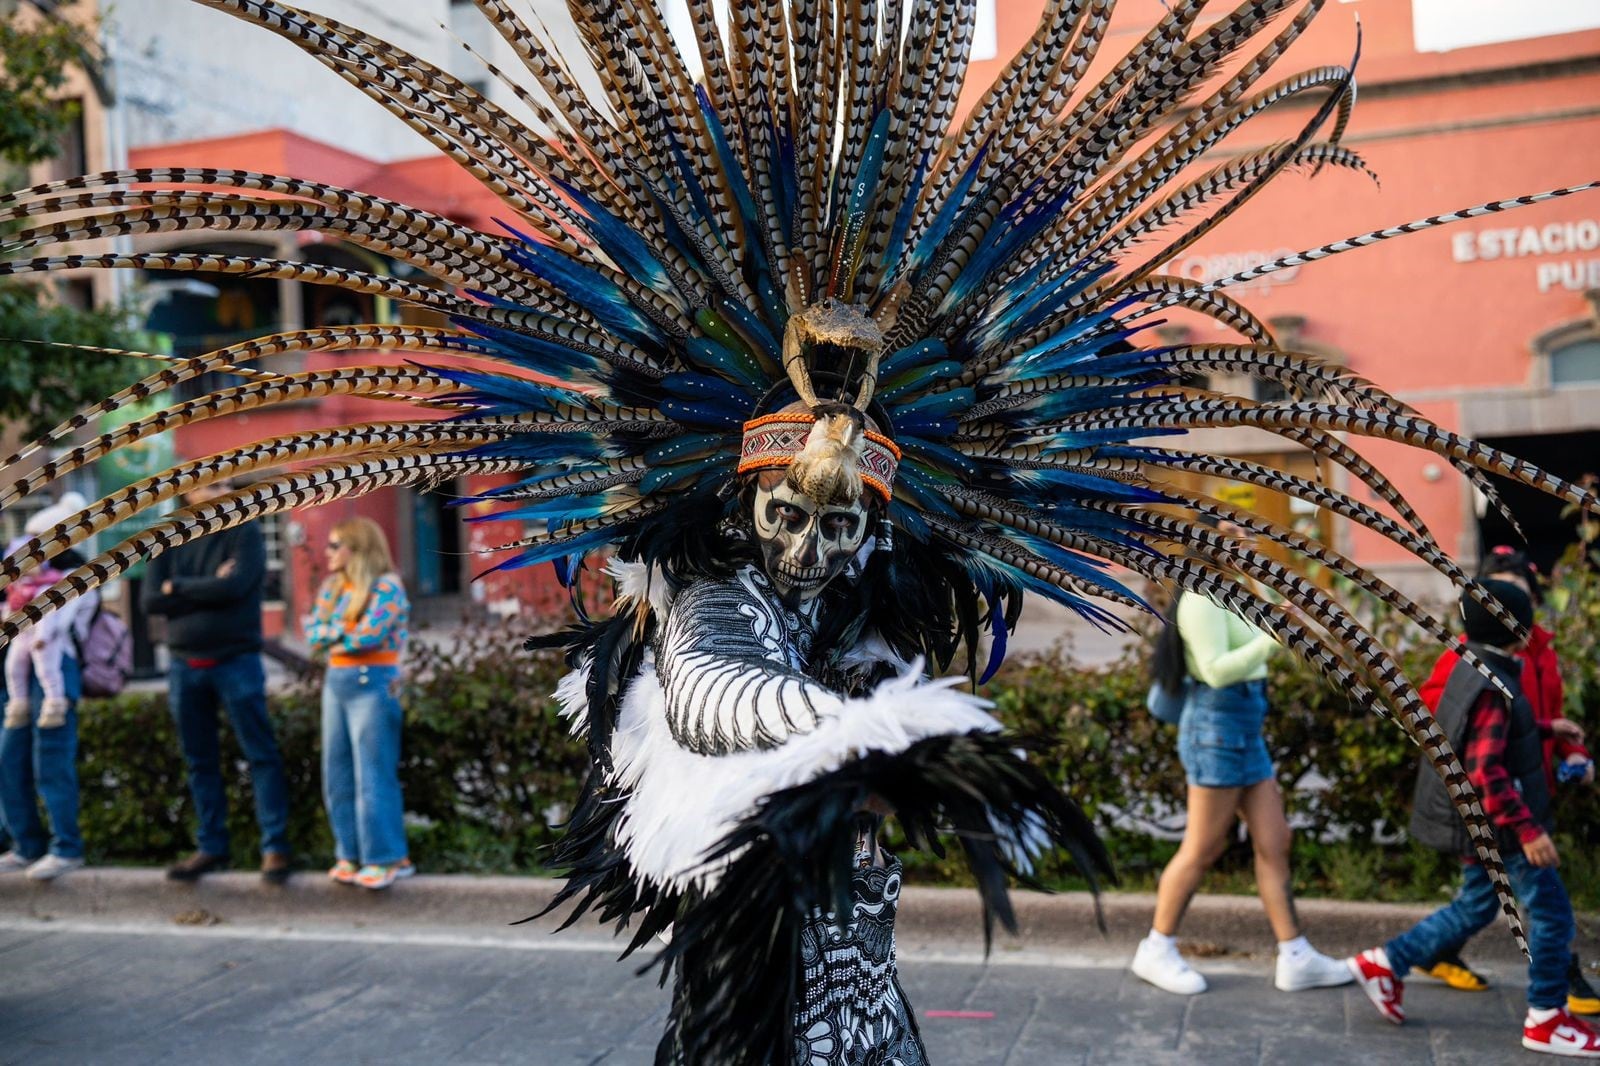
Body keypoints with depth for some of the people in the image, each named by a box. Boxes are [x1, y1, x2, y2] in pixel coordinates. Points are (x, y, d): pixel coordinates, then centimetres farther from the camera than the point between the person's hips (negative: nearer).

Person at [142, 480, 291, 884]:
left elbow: (235, 586, -16)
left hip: (236, 662, -4)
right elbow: (151, 601, -1)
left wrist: (178, 587, -4)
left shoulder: (245, 534, -1)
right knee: (200, 762, 10)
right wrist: (208, 589, -10)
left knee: (261, 755, -3)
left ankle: (274, 847, 1)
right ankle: (211, 847, 20)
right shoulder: (169, 543, 9)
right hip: (185, 665, 4)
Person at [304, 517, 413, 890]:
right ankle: (351, 853, 17)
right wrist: (344, 630, -10)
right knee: (338, 774, 8)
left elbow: (370, 635, -18)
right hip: (335, 681, 8)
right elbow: (312, 633, 7)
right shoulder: (332, 587, 14)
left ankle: (387, 857, 1)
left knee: (373, 775, -5)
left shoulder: (386, 586, -9)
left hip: (372, 683, -8)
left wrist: (335, 640, -1)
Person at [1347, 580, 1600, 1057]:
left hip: (1479, 821, 10)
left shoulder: (1474, 669, 6)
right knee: (1551, 911, 3)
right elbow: (1486, 771, -29)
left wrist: (1546, 727, 22)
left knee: (1476, 907, 20)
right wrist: (1527, 829, -27)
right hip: (1495, 822, -10)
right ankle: (1546, 1020, 15)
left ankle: (1385, 963, 22)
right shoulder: (1493, 688, -24)